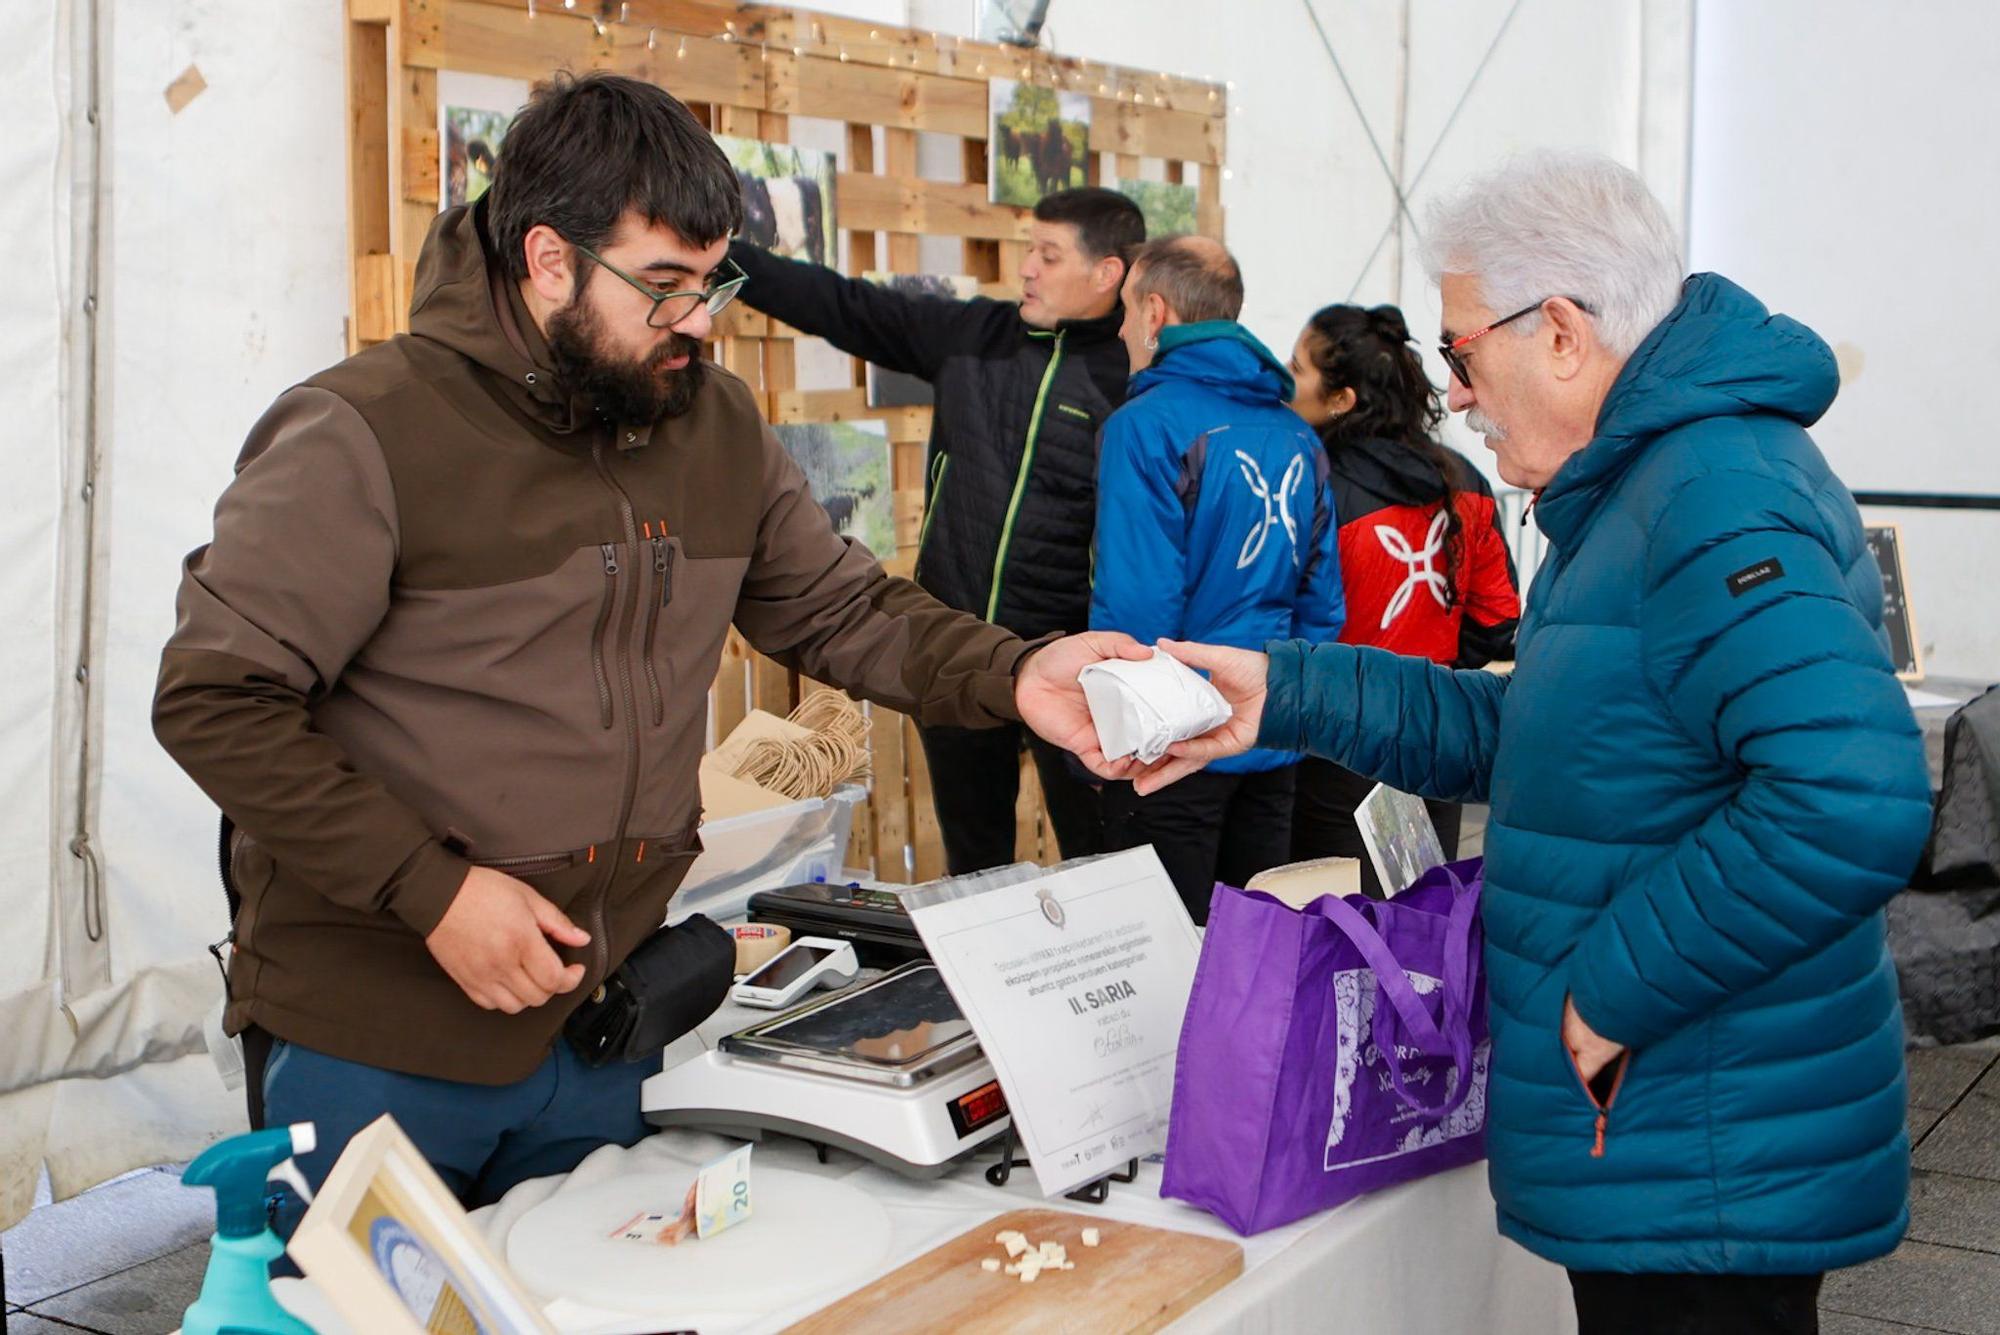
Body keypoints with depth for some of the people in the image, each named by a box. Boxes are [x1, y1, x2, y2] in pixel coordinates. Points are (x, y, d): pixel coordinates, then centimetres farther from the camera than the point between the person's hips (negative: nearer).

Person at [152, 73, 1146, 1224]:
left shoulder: (717, 425, 4)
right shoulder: (371, 435, -16)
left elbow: (840, 605, 12)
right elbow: (213, 700, -16)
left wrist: (1013, 677, -7)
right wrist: (429, 890, -21)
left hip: (605, 1031, 6)